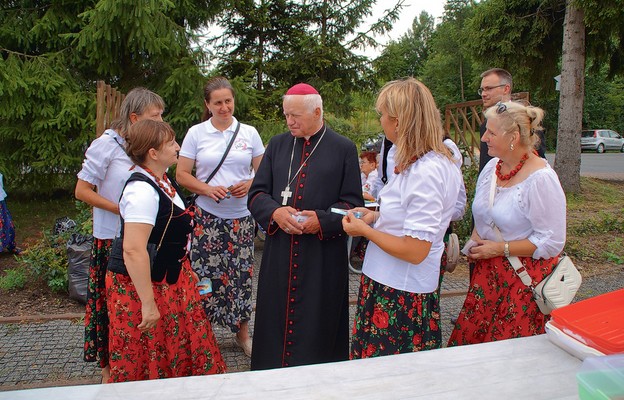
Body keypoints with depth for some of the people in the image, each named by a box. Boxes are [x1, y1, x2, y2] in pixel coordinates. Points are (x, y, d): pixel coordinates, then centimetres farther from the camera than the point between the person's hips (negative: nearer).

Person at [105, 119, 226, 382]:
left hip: (169, 280, 10)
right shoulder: (142, 190, -26)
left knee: (182, 352, 21)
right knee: (148, 362, 9)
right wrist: (148, 303, -30)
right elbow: (133, 250, -33)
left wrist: (186, 269, 24)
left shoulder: (161, 180, 5)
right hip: (143, 286, -9)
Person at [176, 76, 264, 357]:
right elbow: (182, 174, 3)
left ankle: (243, 332, 25)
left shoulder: (249, 133, 6)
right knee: (205, 274, -1)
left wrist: (249, 184, -12)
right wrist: (207, 189, -14)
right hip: (207, 216, -1)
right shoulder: (196, 133, 3)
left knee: (241, 273, 7)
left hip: (242, 216, 1)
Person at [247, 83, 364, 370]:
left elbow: (353, 204, -2)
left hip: (323, 258, -3)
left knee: (317, 329, 5)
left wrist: (322, 220, -19)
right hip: (279, 256, 3)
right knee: (275, 323, 10)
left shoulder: (344, 149, 1)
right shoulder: (277, 145, 11)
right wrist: (275, 212, -14)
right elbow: (257, 193, 7)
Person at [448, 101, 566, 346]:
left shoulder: (541, 179, -17)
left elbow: (552, 242, -17)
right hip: (488, 272, 7)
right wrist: (475, 241, 3)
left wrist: (500, 248, -16)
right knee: (470, 338, 6)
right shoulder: (492, 167, 5)